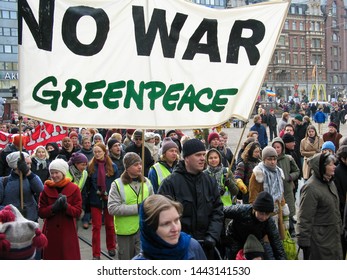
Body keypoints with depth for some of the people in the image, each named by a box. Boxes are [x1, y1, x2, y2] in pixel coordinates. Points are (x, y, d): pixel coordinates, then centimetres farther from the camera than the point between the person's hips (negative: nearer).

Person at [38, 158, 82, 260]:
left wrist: (66, 206, -23)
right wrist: (53, 208, -19)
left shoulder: (74, 188, -2)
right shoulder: (46, 189, 2)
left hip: (68, 232, -1)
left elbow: (78, 211, -6)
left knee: (70, 257, 0)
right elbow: (41, 212, -1)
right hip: (50, 232, 1)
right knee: (51, 257, 6)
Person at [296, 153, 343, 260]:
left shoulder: (330, 182, 7)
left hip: (332, 235, 9)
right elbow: (305, 218, -21)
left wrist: (339, 227, 20)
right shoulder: (311, 188, -22)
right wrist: (303, 240, -20)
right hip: (319, 238, -9)